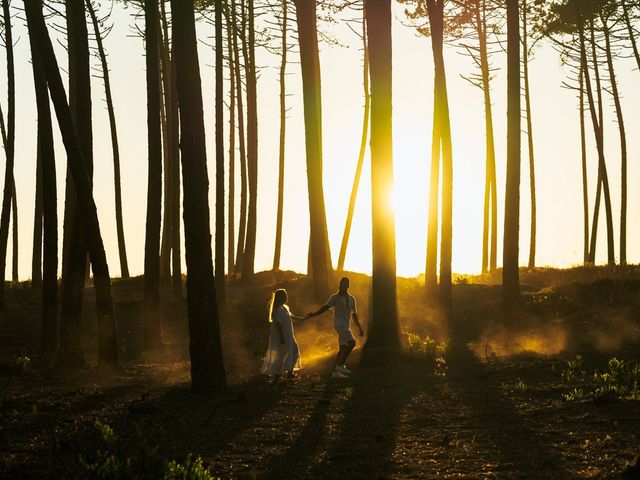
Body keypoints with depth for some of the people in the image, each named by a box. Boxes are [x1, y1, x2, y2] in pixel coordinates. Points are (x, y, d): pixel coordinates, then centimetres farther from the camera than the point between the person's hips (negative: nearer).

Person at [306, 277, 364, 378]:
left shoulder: (351, 299, 13)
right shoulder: (335, 297, -5)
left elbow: (354, 314, 21)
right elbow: (325, 307, -13)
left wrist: (359, 328, 21)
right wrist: (314, 314, -27)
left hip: (346, 326, 7)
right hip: (339, 324, -7)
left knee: (343, 348, 5)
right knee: (351, 342, -22)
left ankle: (334, 371, 9)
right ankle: (340, 365, -17)